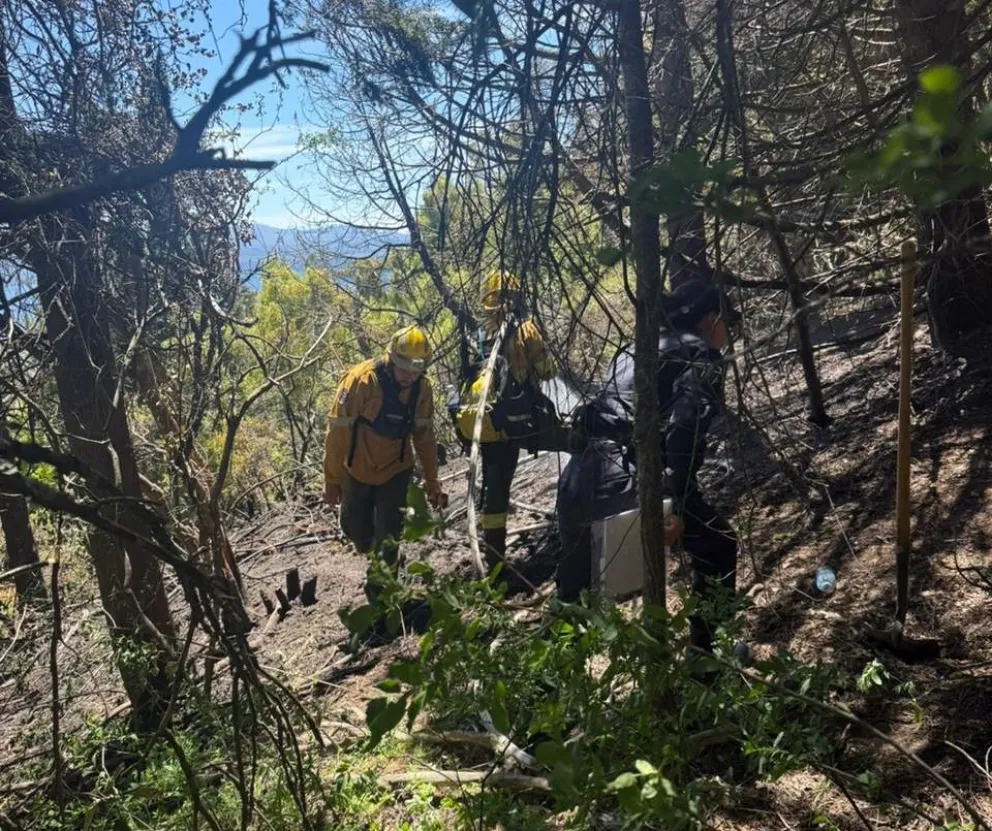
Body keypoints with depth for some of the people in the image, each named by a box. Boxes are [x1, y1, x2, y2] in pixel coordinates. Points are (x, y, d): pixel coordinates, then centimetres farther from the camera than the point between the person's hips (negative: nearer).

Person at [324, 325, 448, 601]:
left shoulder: (422, 388, -13)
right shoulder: (361, 380, -27)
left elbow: (424, 435, 1)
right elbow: (337, 431, -21)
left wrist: (431, 481, 6)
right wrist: (332, 481, -16)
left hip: (395, 472, 1)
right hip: (357, 472, -1)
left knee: (387, 539, -3)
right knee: (358, 534, 14)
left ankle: (379, 592, 20)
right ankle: (387, 564, 48)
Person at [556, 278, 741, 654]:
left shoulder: (634, 349, 27)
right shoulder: (701, 356, 6)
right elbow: (684, 429, -11)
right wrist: (680, 507, -15)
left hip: (579, 476, 7)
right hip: (626, 478, -7)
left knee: (576, 576, 26)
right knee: (718, 546, 13)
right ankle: (705, 652, 16)